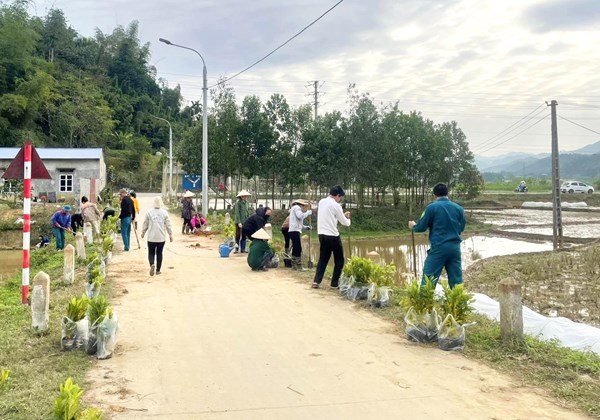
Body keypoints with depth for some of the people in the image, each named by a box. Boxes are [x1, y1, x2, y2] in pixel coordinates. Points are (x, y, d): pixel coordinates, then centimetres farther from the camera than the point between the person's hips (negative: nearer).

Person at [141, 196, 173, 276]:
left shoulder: (149, 212, -3)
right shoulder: (164, 213, -3)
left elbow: (145, 224, 4)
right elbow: (168, 225, 0)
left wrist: (143, 232, 19)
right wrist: (170, 234, 9)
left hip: (151, 237, -1)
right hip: (161, 237, 1)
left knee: (151, 253, 8)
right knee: (159, 253, 10)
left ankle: (152, 264, -19)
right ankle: (158, 270, 13)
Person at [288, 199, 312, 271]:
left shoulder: (297, 209, 27)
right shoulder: (296, 207, -3)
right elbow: (300, 216, -21)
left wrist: (305, 227, 15)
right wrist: (308, 212, -9)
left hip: (294, 231, 11)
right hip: (295, 231, -11)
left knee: (295, 249, 12)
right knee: (298, 249, -12)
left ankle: (294, 266, 15)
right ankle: (299, 267, -14)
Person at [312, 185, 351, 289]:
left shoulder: (321, 202, 8)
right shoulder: (336, 205, -12)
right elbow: (344, 222, -4)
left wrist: (342, 215, 18)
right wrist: (347, 219, 18)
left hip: (322, 234, 7)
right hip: (333, 236, -7)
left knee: (323, 259, 14)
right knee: (339, 260, 7)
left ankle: (316, 281, 4)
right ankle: (335, 283, 8)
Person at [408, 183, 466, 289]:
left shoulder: (432, 207, -7)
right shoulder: (459, 208, 6)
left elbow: (421, 227, -2)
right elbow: (461, 228, 15)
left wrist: (413, 226, 20)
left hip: (438, 247, -4)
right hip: (455, 247, 4)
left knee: (428, 279, 0)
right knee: (456, 280, 9)